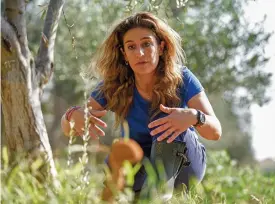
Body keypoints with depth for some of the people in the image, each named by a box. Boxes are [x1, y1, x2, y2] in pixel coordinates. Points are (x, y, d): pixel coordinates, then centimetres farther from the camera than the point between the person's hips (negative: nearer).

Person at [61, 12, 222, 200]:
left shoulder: (181, 79, -16)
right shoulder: (114, 85, -12)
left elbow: (215, 132, -25)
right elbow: (67, 129, -15)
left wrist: (194, 117, -49)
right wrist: (74, 115, -41)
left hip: (182, 164, -1)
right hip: (139, 167, 1)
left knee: (167, 121, -31)